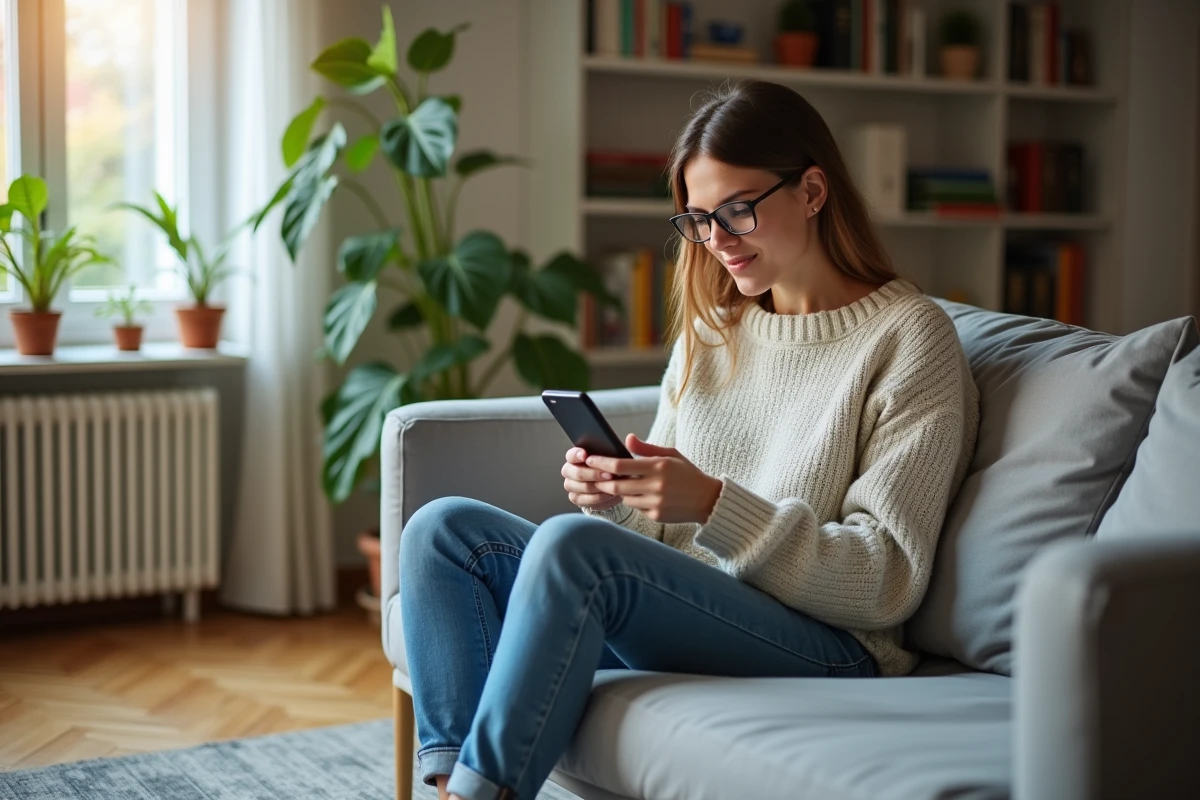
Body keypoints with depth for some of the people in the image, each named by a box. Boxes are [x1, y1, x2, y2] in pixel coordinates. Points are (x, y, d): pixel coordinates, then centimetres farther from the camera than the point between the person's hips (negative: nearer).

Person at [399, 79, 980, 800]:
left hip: (825, 647, -7)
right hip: (677, 616, 7)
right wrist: (613, 498, -6)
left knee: (573, 544, -30)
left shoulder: (910, 336, -5)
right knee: (443, 527, -9)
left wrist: (713, 504, -21)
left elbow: (886, 584, -11)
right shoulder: (711, 329, 16)